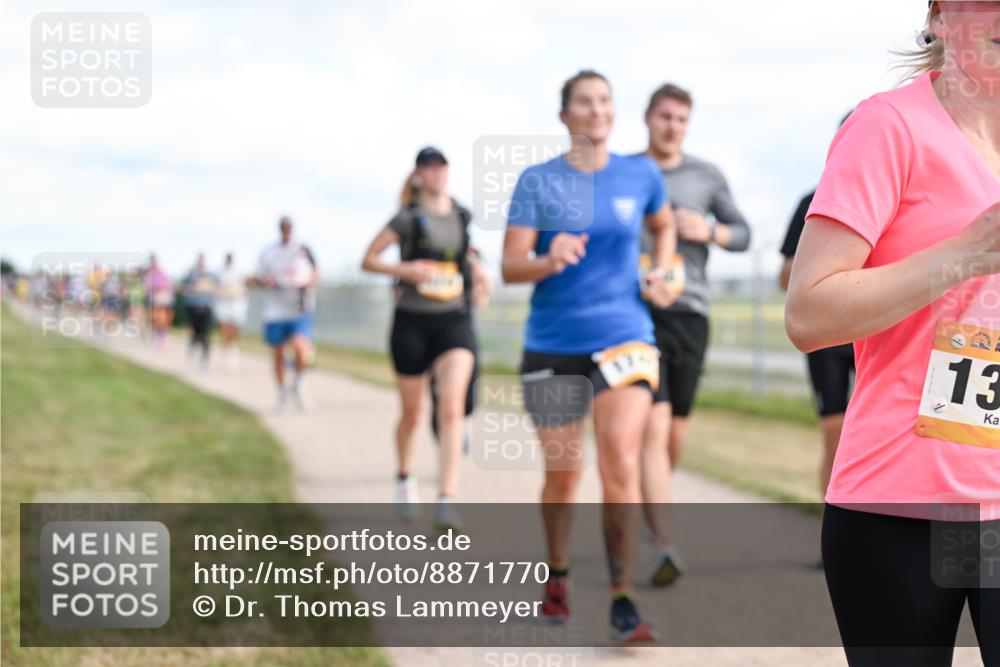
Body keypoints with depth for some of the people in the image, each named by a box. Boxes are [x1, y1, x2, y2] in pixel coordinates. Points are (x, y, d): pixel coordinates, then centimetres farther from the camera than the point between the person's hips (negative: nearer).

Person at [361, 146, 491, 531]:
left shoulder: (461, 215, 8)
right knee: (412, 412, 11)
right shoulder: (407, 218, -3)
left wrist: (475, 267, 8)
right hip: (412, 322, -1)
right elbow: (368, 260, -1)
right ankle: (404, 477, 40)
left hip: (454, 322, 2)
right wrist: (405, 269, -16)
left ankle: (446, 500, -21)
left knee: (452, 409, -17)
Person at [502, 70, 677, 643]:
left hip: (625, 337, 0)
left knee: (621, 468, -14)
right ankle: (557, 578, 33)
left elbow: (665, 225, 24)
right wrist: (549, 261, -28)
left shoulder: (641, 175, 3)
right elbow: (511, 266, -7)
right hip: (553, 345, 0)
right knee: (563, 472, 9)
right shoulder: (538, 181, -2)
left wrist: (661, 274, 7)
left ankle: (624, 602, -8)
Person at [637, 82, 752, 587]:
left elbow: (742, 233, 14)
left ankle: (646, 502, 39)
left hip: (690, 314, 3)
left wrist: (710, 231, -6)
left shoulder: (706, 176, 10)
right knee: (653, 427, -15)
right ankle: (664, 547, -18)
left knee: (676, 436, 9)